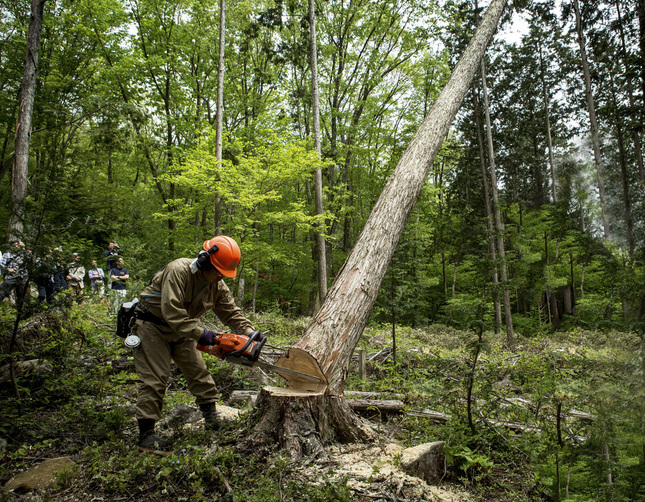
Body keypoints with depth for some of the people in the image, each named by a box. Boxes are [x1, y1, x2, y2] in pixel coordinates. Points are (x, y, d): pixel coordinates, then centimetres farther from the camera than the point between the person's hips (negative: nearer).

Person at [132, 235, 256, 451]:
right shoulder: (178, 271, -30)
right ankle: (146, 434, 0)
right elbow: (171, 312, -36)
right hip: (152, 326, -7)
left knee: (197, 369, 7)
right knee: (155, 379, -8)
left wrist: (248, 331, -17)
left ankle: (211, 416, 19)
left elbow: (230, 311, -1)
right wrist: (199, 334, -36)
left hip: (182, 330, 7)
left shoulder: (217, 285, -5)